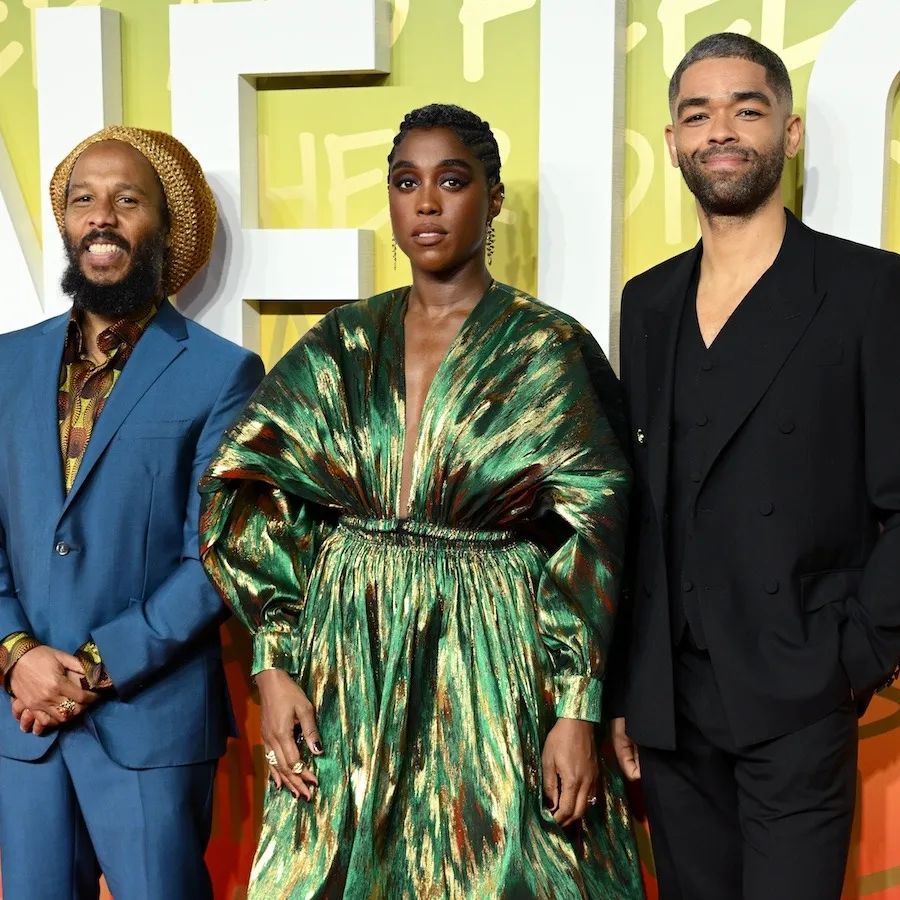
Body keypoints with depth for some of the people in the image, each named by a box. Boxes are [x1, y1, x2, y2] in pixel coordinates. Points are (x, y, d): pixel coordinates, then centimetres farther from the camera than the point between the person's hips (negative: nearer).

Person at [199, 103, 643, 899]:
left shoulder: (551, 348, -3)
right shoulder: (342, 345, 6)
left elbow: (592, 534, -7)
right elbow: (254, 499, 4)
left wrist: (578, 707, -11)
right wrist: (274, 663, -4)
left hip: (498, 671, -3)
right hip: (348, 669, 3)